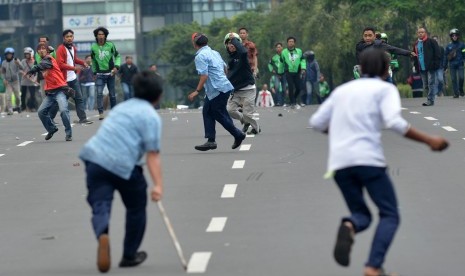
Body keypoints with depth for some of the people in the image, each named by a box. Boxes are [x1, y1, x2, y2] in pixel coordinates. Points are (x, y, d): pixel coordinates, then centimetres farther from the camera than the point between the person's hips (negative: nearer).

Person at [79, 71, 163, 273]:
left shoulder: (123, 107, 24)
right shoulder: (151, 116, 1)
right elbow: (152, 154, -9)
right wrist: (158, 184, -14)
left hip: (95, 157, 5)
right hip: (123, 165, -5)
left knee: (100, 205, -6)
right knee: (136, 208, 18)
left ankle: (102, 234, -39)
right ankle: (129, 255, 25)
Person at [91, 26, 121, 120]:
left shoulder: (110, 45, -3)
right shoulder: (93, 47, 0)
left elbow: (117, 56, 4)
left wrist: (116, 66, -11)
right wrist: (94, 72, 11)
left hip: (110, 73, 1)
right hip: (100, 74, -1)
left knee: (112, 94, 8)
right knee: (99, 93, -16)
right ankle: (101, 113, -19)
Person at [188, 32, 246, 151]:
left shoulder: (200, 56, -15)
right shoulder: (214, 52, 13)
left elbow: (204, 75, -22)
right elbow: (224, 67, 25)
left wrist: (197, 91, -20)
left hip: (218, 90, -10)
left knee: (219, 115, 2)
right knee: (207, 112, 10)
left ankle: (238, 135, 12)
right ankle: (211, 141, 6)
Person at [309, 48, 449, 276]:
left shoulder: (342, 90, 20)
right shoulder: (385, 89, 6)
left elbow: (316, 122, 19)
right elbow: (394, 122, -11)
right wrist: (428, 140, -6)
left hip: (339, 162, 4)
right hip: (368, 159, -4)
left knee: (361, 215, 17)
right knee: (389, 215, 7)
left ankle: (349, 227, -21)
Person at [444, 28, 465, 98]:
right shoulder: (448, 46, 8)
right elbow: (446, 56, 12)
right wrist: (445, 66, 10)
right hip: (452, 65, 2)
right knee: (453, 79, 0)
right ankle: (456, 93, 6)